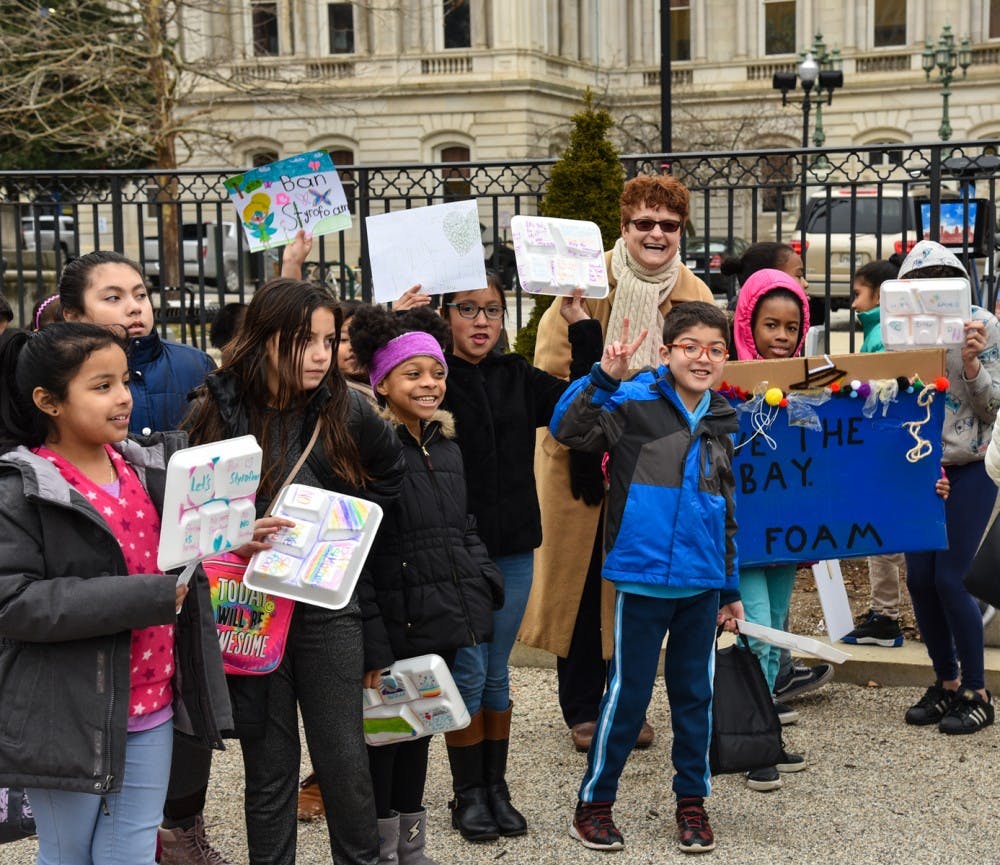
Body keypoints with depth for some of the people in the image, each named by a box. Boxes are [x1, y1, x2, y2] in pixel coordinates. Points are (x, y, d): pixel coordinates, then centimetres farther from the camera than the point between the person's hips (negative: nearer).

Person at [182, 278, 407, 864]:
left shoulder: (344, 409, -3)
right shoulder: (217, 412, -7)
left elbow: (391, 469, 15)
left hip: (327, 606, 1)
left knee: (345, 759, 5)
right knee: (269, 765, 8)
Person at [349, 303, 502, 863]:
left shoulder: (447, 447, 12)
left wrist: (483, 585, 7)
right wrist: (371, 644, -20)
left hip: (442, 626, 7)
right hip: (395, 627, -7)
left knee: (420, 732, 17)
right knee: (385, 735, 6)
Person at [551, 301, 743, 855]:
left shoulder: (722, 423, 10)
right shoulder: (634, 403, -6)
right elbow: (567, 429, -21)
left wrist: (731, 588, 18)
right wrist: (604, 377, -34)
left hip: (701, 585, 5)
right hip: (642, 577, -5)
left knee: (695, 694, 13)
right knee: (628, 692, 2)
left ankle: (692, 801, 27)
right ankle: (593, 803, 16)